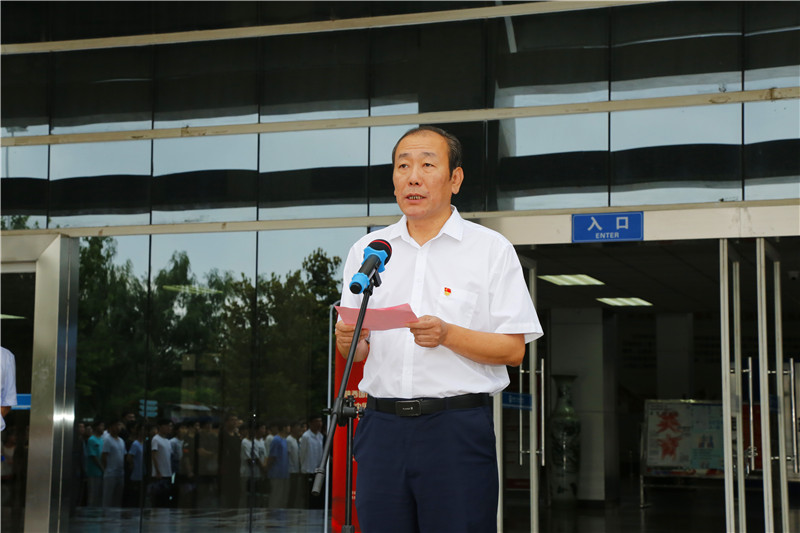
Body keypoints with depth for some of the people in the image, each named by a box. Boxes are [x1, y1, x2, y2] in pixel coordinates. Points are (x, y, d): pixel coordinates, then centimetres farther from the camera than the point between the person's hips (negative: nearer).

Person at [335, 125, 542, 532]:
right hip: (382, 425, 3)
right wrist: (348, 339, -6)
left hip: (457, 426, -3)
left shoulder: (491, 249, 4)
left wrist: (446, 334, -17)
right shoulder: (366, 250, 14)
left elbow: (514, 349, -2)